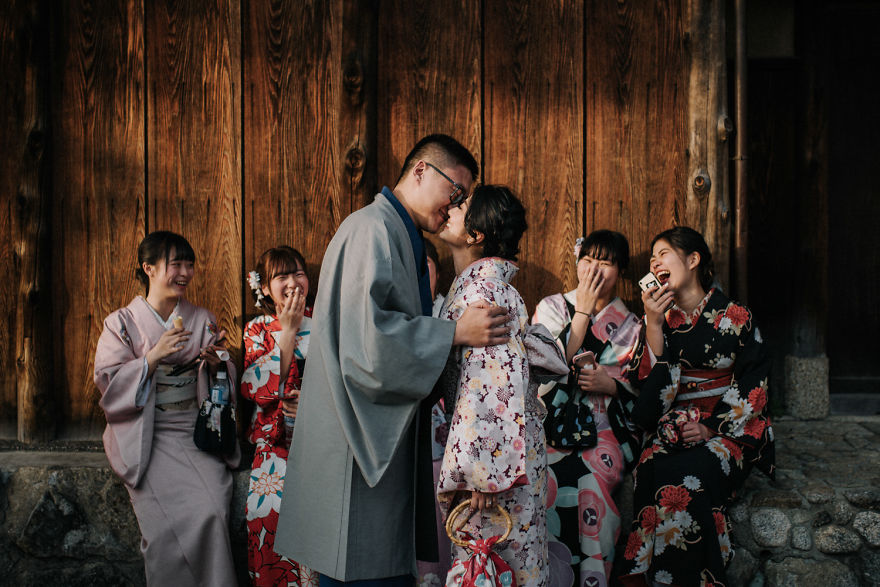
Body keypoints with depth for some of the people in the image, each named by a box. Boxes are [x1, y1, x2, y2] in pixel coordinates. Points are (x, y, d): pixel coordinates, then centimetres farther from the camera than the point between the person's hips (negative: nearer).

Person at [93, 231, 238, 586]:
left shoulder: (202, 320, 14)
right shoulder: (121, 323, 7)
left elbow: (225, 382, 14)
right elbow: (108, 383, -2)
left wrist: (216, 363, -8)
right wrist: (154, 357, -14)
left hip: (197, 429, 2)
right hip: (148, 435, -2)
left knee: (211, 514, -22)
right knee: (165, 525, -22)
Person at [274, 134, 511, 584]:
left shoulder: (402, 237, 20)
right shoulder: (372, 228, -11)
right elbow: (366, 331, -22)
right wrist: (456, 332, -17)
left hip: (387, 439, 10)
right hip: (359, 440, -10)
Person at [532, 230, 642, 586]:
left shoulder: (630, 326, 13)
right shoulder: (551, 308, 11)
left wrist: (611, 385, -8)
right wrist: (582, 312, -4)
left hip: (607, 430, 1)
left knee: (592, 475, -31)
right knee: (552, 477, -31)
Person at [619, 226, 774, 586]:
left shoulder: (735, 317, 3)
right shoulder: (658, 319, 12)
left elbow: (753, 383, 0)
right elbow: (650, 381, 0)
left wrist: (712, 428, -10)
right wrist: (653, 323, -9)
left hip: (730, 429, -2)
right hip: (672, 429, 2)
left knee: (691, 474, -32)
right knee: (653, 470, -29)